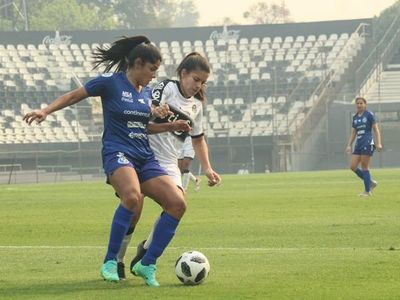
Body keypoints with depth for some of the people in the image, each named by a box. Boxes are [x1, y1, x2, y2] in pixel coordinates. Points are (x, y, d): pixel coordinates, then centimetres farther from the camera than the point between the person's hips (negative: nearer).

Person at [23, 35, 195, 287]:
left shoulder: (147, 91, 16)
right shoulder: (111, 82, -3)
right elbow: (74, 96, 3)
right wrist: (46, 111, -8)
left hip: (145, 158, 7)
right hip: (117, 152, -7)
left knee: (177, 203, -11)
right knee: (132, 196, -37)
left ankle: (148, 265, 0)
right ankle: (110, 263, -23)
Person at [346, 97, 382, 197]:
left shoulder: (369, 115, -3)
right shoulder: (355, 117, 15)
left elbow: (376, 129, -5)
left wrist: (378, 143, -13)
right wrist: (349, 145, 12)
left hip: (367, 143, -7)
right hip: (358, 144, 7)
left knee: (364, 167, -6)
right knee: (353, 166, -1)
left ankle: (367, 191, 2)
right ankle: (371, 182, 14)